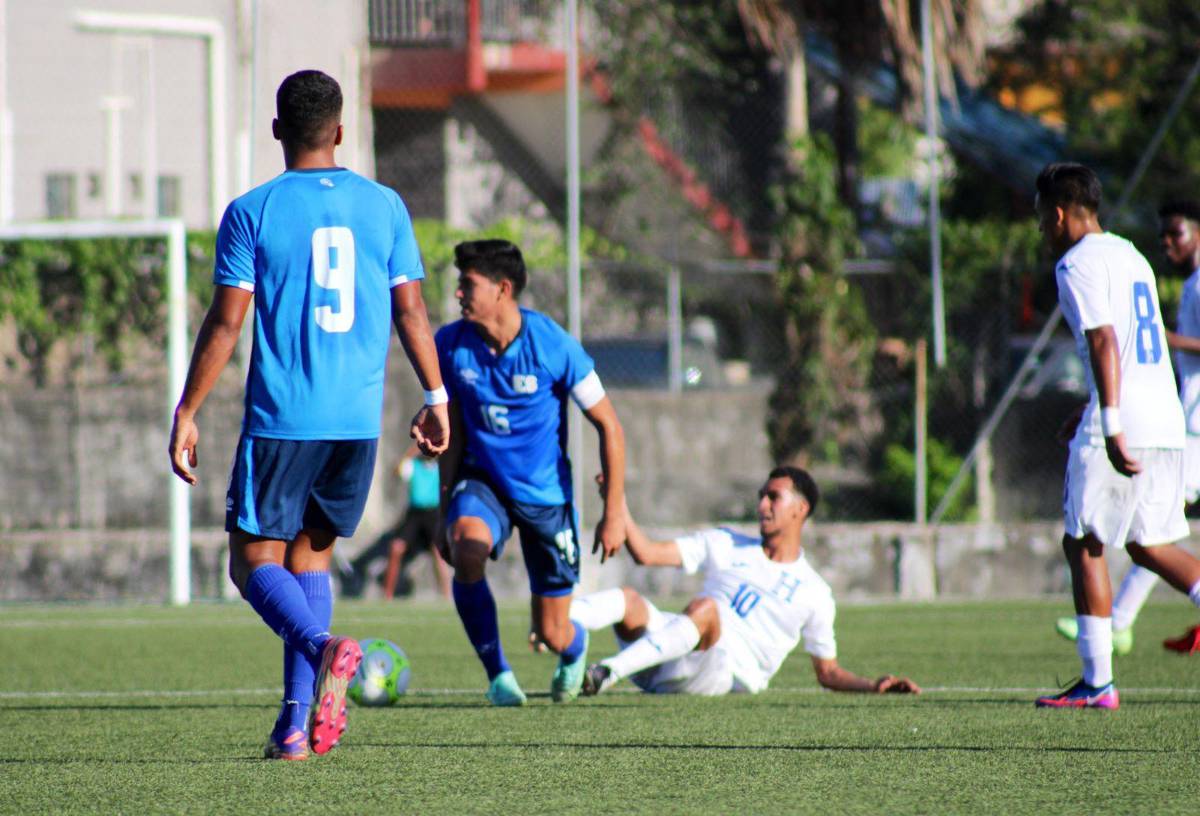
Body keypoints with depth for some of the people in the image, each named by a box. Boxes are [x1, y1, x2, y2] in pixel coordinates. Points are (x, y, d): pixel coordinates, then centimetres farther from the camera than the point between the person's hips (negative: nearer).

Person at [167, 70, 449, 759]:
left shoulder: (252, 212, -4)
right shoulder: (384, 206, 6)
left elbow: (226, 322, -6)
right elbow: (411, 310, 6)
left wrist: (187, 412, 0)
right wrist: (436, 399, 15)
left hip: (281, 418, -4)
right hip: (360, 419, 4)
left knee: (255, 558, 5)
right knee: (312, 552, 14)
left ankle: (322, 649, -25)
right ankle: (297, 723, 6)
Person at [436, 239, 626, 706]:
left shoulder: (554, 347, -19)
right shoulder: (452, 345, -10)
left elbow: (608, 425, -9)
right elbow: (454, 431, 4)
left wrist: (614, 514, -11)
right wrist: (445, 510, 3)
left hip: (546, 493, -2)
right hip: (483, 483, 2)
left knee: (552, 634, 3)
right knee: (467, 548, -34)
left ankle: (575, 649, 45)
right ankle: (498, 676, -16)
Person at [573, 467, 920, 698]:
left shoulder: (814, 594, 13)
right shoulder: (724, 545, 20)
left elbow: (828, 672, 17)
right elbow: (647, 553, 13)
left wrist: (874, 685, 0)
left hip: (724, 676, -4)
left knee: (705, 608, -35)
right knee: (629, 600, -26)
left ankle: (609, 672, -51)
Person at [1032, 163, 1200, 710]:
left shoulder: (1078, 264, -8)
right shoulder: (1131, 256, 20)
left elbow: (1104, 342, -19)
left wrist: (1110, 425, -24)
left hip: (1121, 423, -9)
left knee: (1083, 545, 0)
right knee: (1149, 545, 14)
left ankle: (1097, 684, -1)